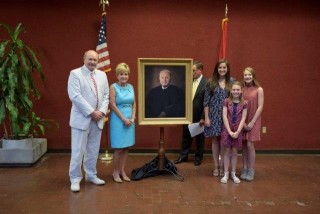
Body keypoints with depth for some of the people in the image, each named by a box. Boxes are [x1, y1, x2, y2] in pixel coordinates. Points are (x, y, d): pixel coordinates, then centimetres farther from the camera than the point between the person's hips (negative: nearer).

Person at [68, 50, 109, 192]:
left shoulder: (102, 75, 12)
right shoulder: (75, 74, -5)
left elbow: (106, 95, 11)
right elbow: (75, 96, -15)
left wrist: (101, 112, -5)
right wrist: (91, 112, -16)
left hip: (98, 119, 5)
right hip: (81, 118, -5)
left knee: (93, 150, 12)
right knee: (78, 151, -1)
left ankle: (91, 175, 26)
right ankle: (75, 179, 10)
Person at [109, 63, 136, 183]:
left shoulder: (131, 87, 9)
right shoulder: (113, 87, -6)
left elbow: (134, 104, 11)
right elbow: (113, 105, -12)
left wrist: (132, 118, -3)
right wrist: (124, 119, -14)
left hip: (129, 121, 5)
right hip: (118, 120, -5)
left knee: (126, 147, 8)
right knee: (119, 148, -2)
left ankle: (122, 171, 20)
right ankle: (115, 172, 14)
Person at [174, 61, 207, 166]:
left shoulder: (206, 83, -14)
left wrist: (203, 118, -15)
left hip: (199, 116, -4)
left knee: (199, 137, 12)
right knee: (186, 136, 15)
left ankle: (198, 157, 28)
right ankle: (183, 156, 29)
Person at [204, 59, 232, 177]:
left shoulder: (232, 82, 3)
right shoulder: (211, 83, 0)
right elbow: (206, 101, 0)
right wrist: (206, 117, -5)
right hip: (214, 115, 0)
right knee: (215, 140, 7)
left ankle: (222, 166, 17)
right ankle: (216, 166, 18)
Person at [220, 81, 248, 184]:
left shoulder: (244, 103, 0)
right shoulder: (226, 101, -3)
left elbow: (243, 118, -3)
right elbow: (224, 116, -6)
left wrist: (237, 131, -12)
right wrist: (229, 131, -13)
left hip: (238, 130, 1)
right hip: (227, 129, -1)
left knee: (234, 151, 9)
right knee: (227, 150, 5)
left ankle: (233, 173, 21)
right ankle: (226, 174, 14)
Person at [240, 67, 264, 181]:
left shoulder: (259, 89, -4)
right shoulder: (242, 89, 3)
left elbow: (260, 107, -7)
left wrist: (252, 122, -12)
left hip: (253, 121, -3)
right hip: (242, 121, 3)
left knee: (250, 145, -6)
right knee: (244, 145, 7)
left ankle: (251, 170, 7)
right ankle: (245, 169, 18)